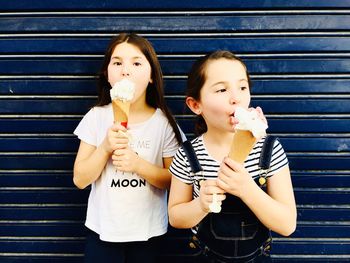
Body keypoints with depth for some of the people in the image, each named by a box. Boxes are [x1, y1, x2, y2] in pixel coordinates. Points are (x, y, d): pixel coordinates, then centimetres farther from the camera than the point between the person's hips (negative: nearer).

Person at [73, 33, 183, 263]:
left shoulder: (163, 122, -9)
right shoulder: (97, 117, -7)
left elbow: (174, 180, -5)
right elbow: (80, 180, -6)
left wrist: (138, 164, -20)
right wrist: (105, 147, -22)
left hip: (147, 231, 0)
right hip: (103, 228, 1)